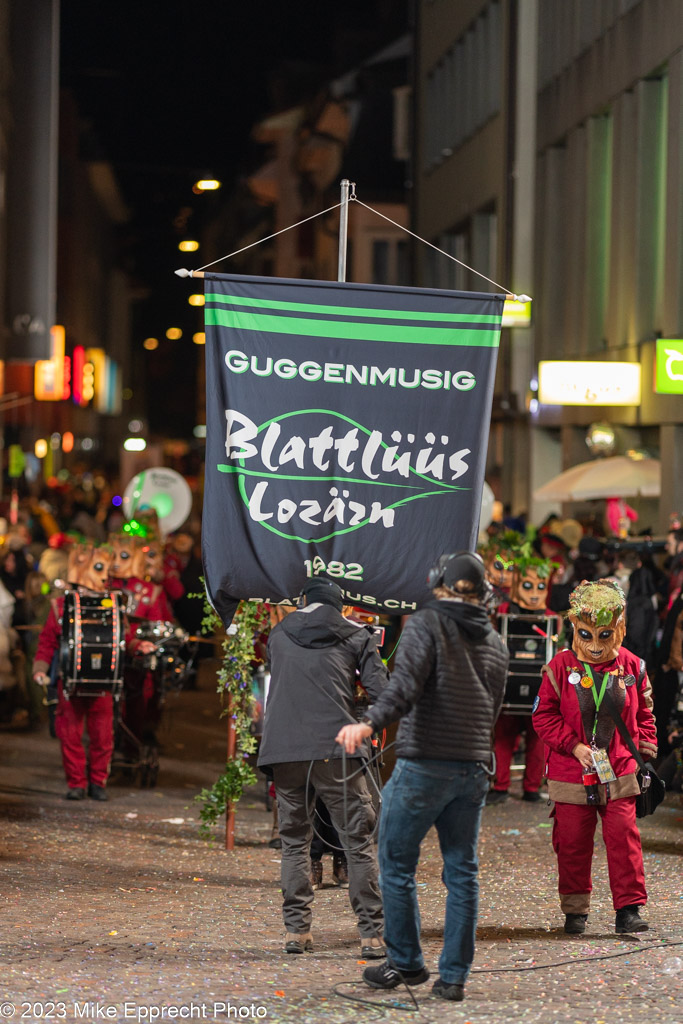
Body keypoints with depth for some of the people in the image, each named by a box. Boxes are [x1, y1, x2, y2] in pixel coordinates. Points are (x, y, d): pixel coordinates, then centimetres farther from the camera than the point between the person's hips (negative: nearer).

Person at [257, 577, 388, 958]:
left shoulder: (279, 635, 16)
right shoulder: (357, 635, 8)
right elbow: (380, 691, 1)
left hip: (284, 751, 3)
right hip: (335, 749, -3)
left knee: (294, 841, 13)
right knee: (359, 841, 1)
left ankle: (296, 930, 9)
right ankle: (372, 934, -3)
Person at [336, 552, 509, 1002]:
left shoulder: (426, 623, -5)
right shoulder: (495, 643, 13)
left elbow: (407, 683, -22)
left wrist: (370, 724, -35)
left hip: (425, 764, -5)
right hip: (474, 770, 6)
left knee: (397, 863, 8)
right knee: (462, 872, 8)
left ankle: (406, 962, 12)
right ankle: (454, 976, 7)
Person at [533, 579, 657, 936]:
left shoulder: (631, 667, 3)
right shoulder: (560, 667, -4)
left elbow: (643, 714, 15)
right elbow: (544, 716, -1)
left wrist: (645, 747, 3)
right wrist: (574, 746, -11)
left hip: (619, 772, 1)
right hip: (571, 773, -1)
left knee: (623, 837, -8)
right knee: (572, 842, 4)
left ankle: (628, 909, -3)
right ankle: (574, 911, 18)